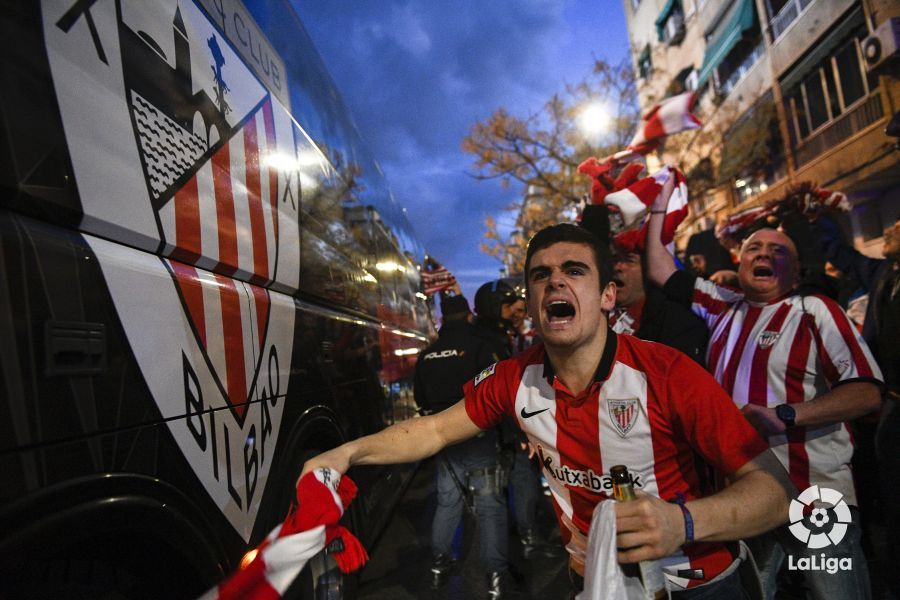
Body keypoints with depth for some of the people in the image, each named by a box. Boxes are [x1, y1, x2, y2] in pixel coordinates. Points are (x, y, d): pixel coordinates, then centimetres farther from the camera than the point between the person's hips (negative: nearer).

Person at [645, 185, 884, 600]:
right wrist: (658, 209, 10)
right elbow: (661, 273, 10)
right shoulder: (723, 307, 7)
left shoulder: (814, 311, -5)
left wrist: (784, 415, -25)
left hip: (815, 495, -4)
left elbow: (865, 392, -13)